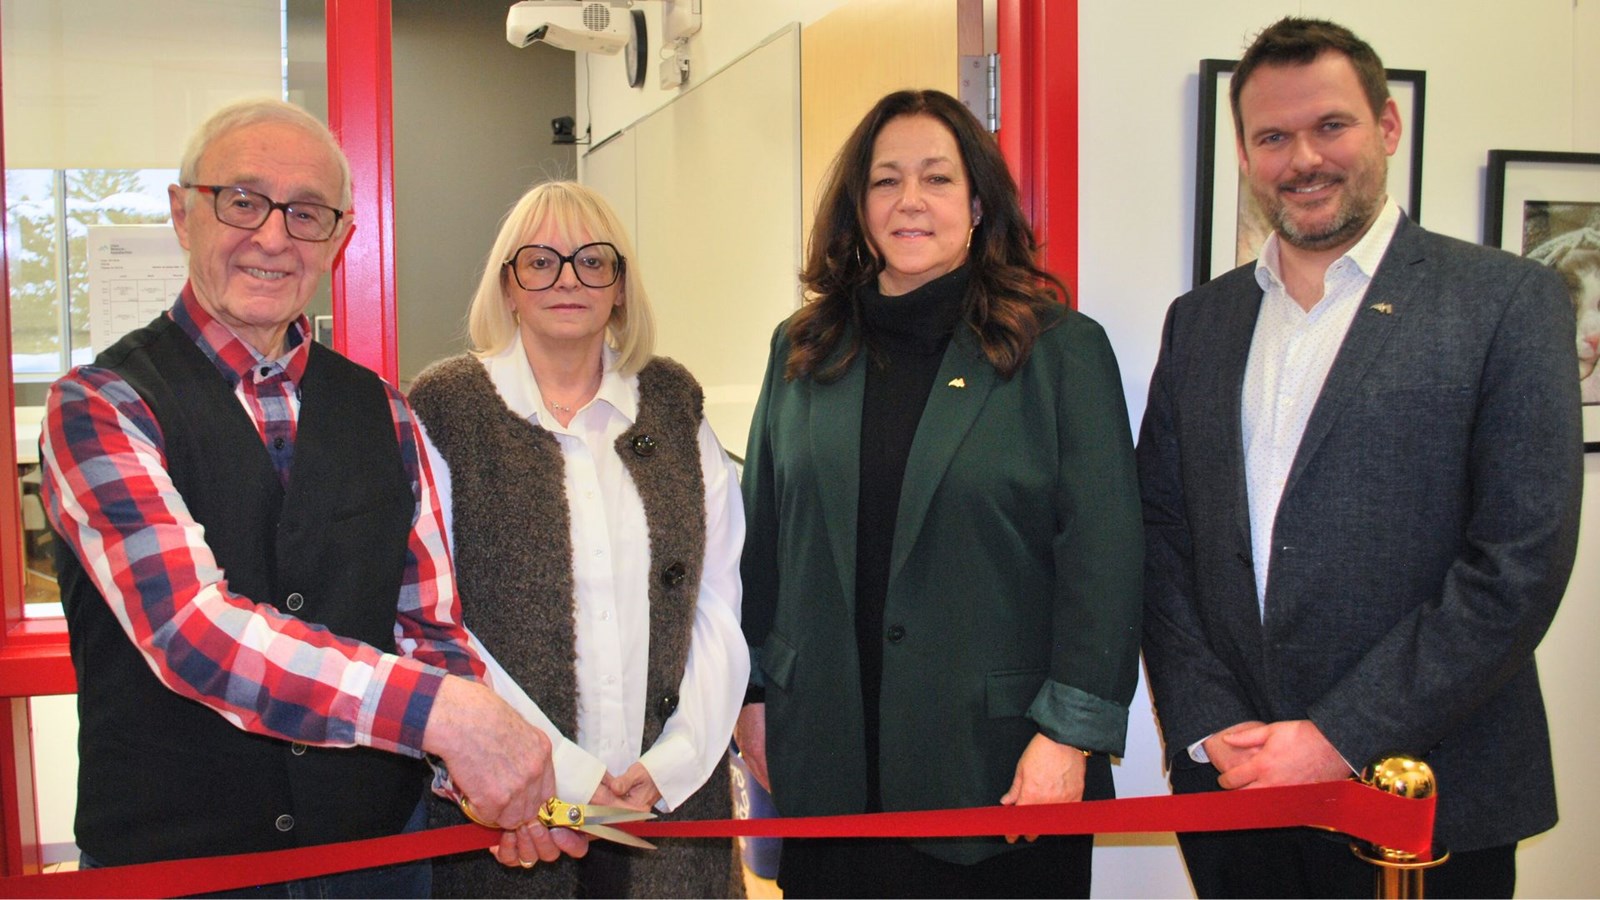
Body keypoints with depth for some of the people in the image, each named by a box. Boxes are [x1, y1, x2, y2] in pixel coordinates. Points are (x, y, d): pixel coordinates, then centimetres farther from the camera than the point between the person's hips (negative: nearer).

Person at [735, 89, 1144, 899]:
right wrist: (753, 695, 9)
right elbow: (761, 537, 11)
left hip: (997, 762, -3)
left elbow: (1101, 557, -7)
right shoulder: (801, 352, 7)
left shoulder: (1062, 351, -4)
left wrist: (1070, 735, -12)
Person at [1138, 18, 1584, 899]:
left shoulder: (1508, 300, -4)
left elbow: (1522, 559, -11)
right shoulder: (1199, 321, 8)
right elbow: (1162, 540, 5)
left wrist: (1342, 739, -14)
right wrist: (1211, 731, -6)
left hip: (1424, 802, -3)